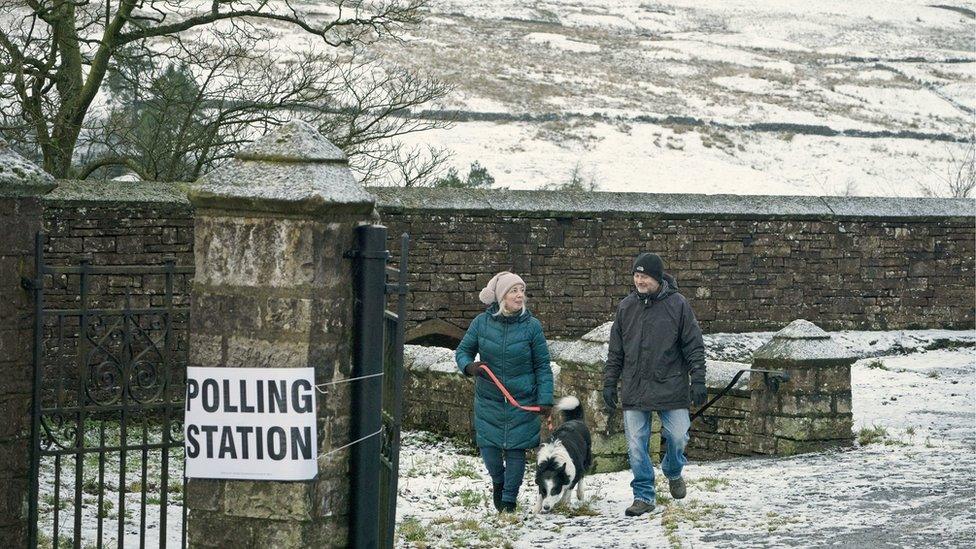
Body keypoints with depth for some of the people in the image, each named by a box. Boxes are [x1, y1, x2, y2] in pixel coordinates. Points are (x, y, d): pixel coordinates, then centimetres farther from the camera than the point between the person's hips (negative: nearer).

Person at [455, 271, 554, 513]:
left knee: (515, 449, 1)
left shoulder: (531, 326, -6)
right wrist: (468, 366, -14)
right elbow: (463, 351, 9)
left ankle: (509, 498, 17)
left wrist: (545, 399, -6)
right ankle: (498, 483, 32)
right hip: (488, 400, 1)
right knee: (489, 447, 1)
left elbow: (542, 366, -1)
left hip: (522, 401, -1)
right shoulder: (481, 323, -4)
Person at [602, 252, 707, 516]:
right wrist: (609, 383, 9)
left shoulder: (677, 304, -3)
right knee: (636, 445, 0)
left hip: (671, 386, -2)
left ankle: (673, 472, 31)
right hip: (634, 390, 2)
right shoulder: (626, 307, 6)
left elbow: (694, 346, 0)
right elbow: (615, 351, 13)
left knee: (678, 437, -1)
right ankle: (644, 496, 10)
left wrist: (698, 380, -7)